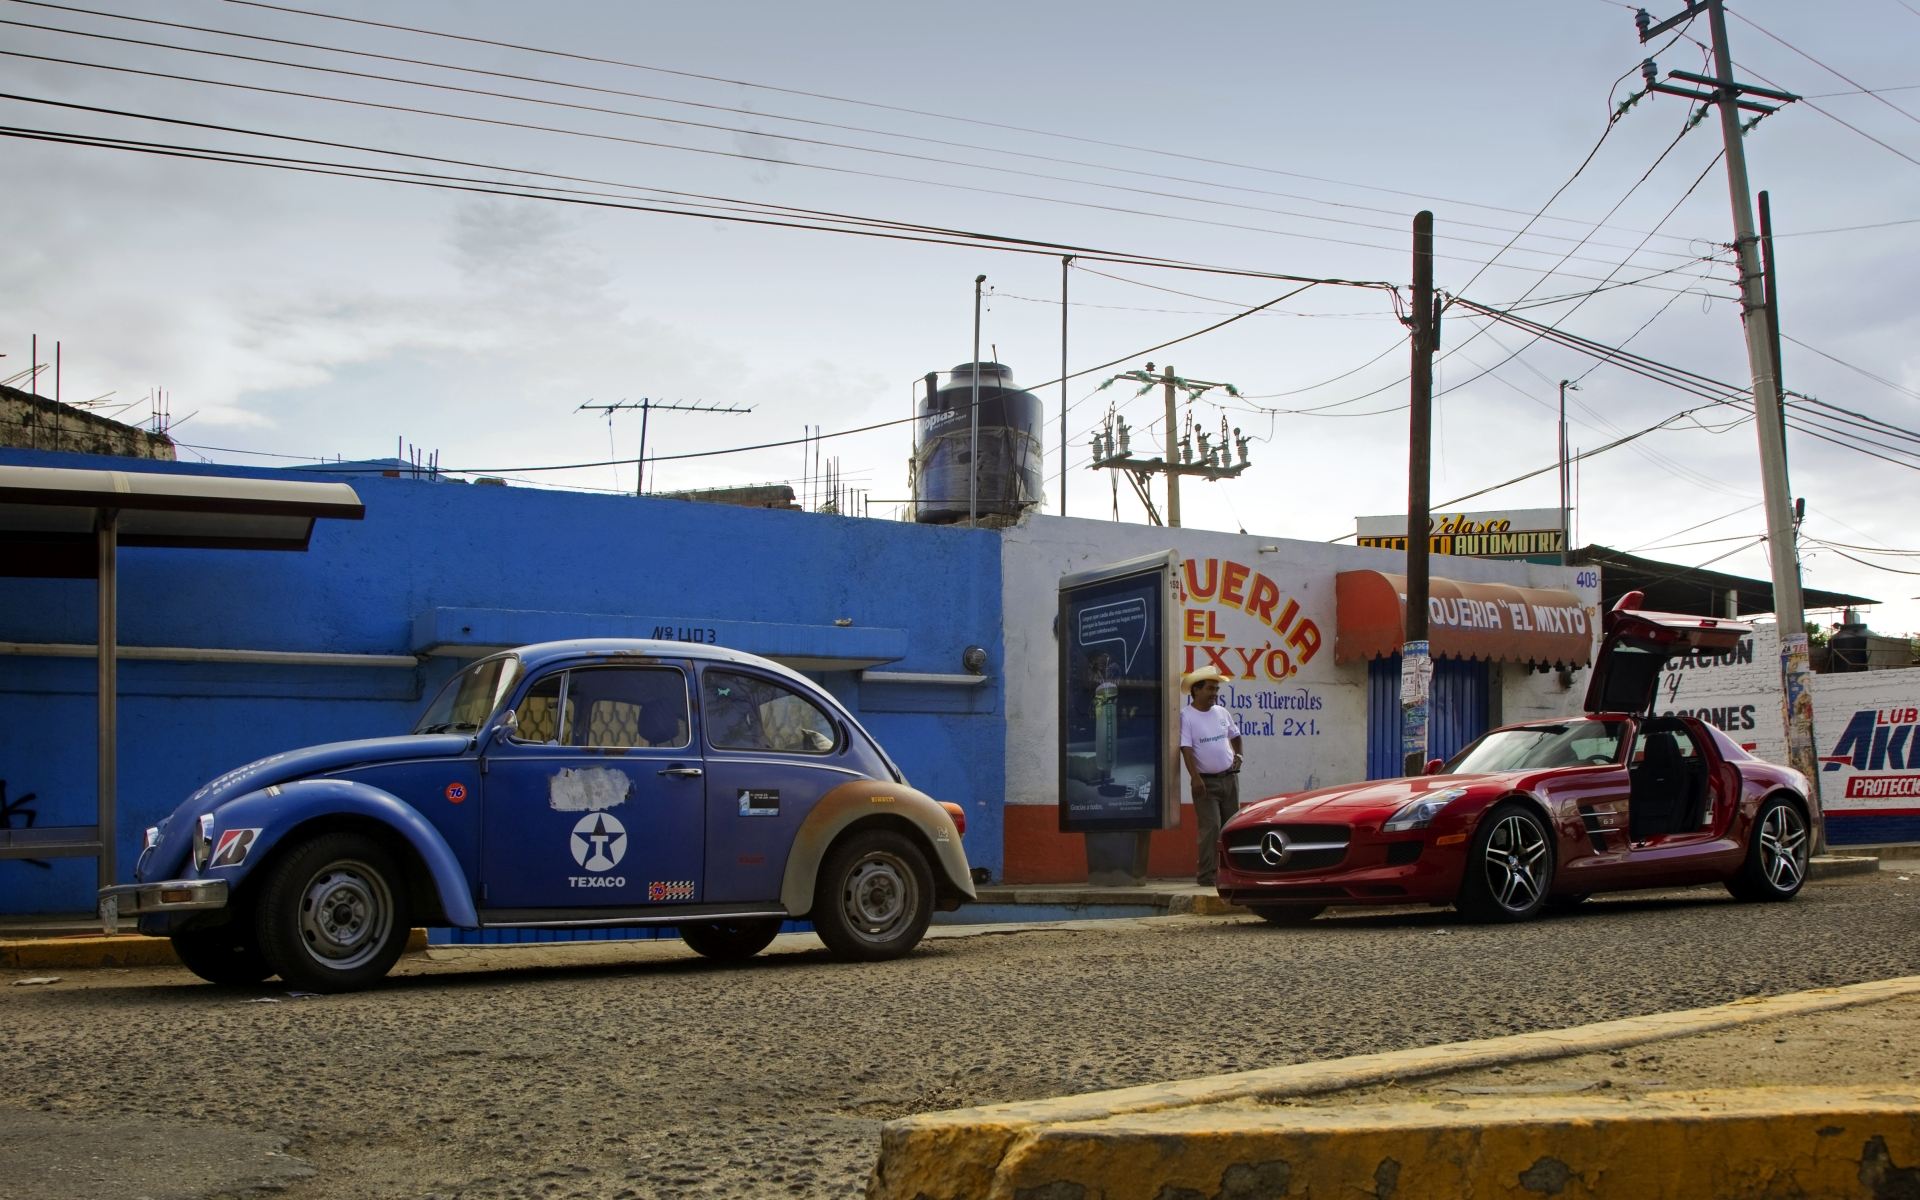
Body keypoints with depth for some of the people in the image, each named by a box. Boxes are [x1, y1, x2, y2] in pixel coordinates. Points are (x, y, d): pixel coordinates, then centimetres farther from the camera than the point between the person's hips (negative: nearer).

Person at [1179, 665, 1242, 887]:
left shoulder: (1222, 713, 9)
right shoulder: (1186, 716, -10)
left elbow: (1235, 736, 27)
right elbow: (1186, 749, -17)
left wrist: (1237, 755, 11)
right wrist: (1195, 777, -25)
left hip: (1229, 778, 6)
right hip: (1206, 781, -6)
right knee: (1210, 828, -12)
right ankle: (1206, 876, -8)